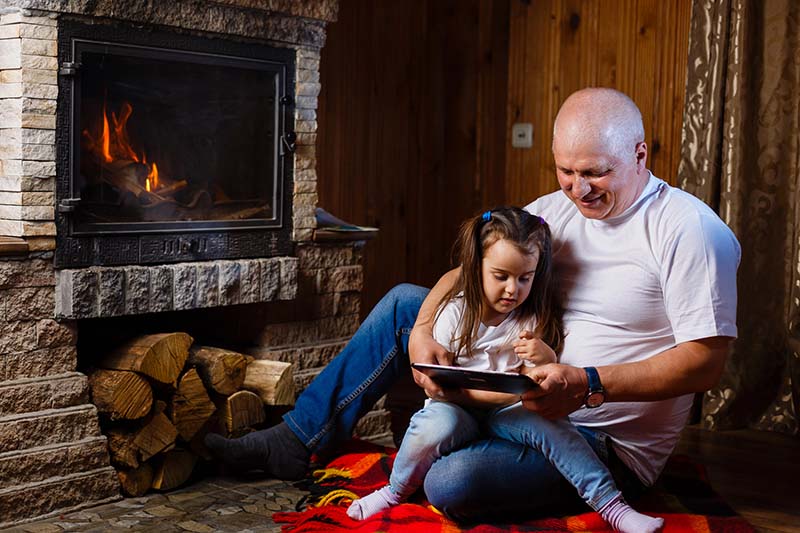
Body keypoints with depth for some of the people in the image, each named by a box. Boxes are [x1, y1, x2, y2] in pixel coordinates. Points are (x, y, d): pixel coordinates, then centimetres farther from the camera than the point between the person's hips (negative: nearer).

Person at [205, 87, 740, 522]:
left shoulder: (690, 231, -18)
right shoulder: (554, 211, 4)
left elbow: (707, 361, -22)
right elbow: (466, 275, 6)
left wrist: (588, 385, -32)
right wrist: (423, 330, -16)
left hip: (609, 443, -7)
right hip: (533, 400, 7)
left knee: (452, 483, -33)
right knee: (404, 302, 4)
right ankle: (297, 440, 8)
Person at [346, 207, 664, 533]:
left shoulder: (533, 319, 2)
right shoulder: (454, 313, -6)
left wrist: (546, 359, -19)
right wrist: (497, 392, -22)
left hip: (506, 413, 2)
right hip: (458, 407, -2)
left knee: (551, 427, -28)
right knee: (436, 425, -35)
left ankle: (611, 506, -21)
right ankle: (396, 492, -9)